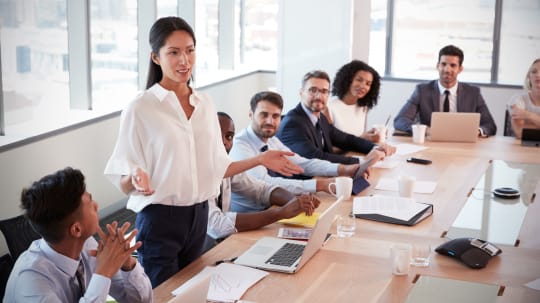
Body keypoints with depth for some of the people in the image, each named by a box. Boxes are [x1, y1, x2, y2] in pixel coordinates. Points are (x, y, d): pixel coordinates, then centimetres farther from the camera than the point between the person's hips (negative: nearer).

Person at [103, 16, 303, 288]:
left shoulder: (205, 105, 5)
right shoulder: (139, 109, -12)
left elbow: (215, 168, 11)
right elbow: (123, 184, -11)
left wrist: (260, 160, 5)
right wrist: (136, 177, -32)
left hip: (198, 216, 6)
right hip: (159, 219, -5)